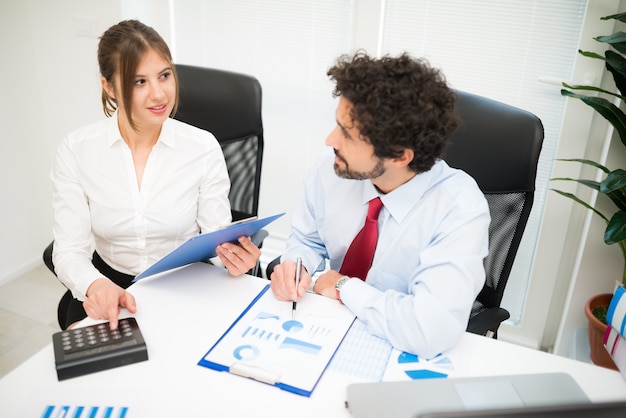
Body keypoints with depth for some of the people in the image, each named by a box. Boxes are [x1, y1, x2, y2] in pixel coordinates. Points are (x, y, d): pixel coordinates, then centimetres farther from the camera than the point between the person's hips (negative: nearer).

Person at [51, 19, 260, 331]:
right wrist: (94, 285, -32)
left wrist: (233, 257, -30)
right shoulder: (75, 150, -8)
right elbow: (69, 250, -9)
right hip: (109, 288, 1)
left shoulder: (203, 148, -9)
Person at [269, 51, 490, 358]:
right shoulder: (328, 171, -12)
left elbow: (432, 331, -33)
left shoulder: (459, 209, -24)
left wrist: (345, 287, -22)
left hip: (404, 353, -2)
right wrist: (295, 267, -15)